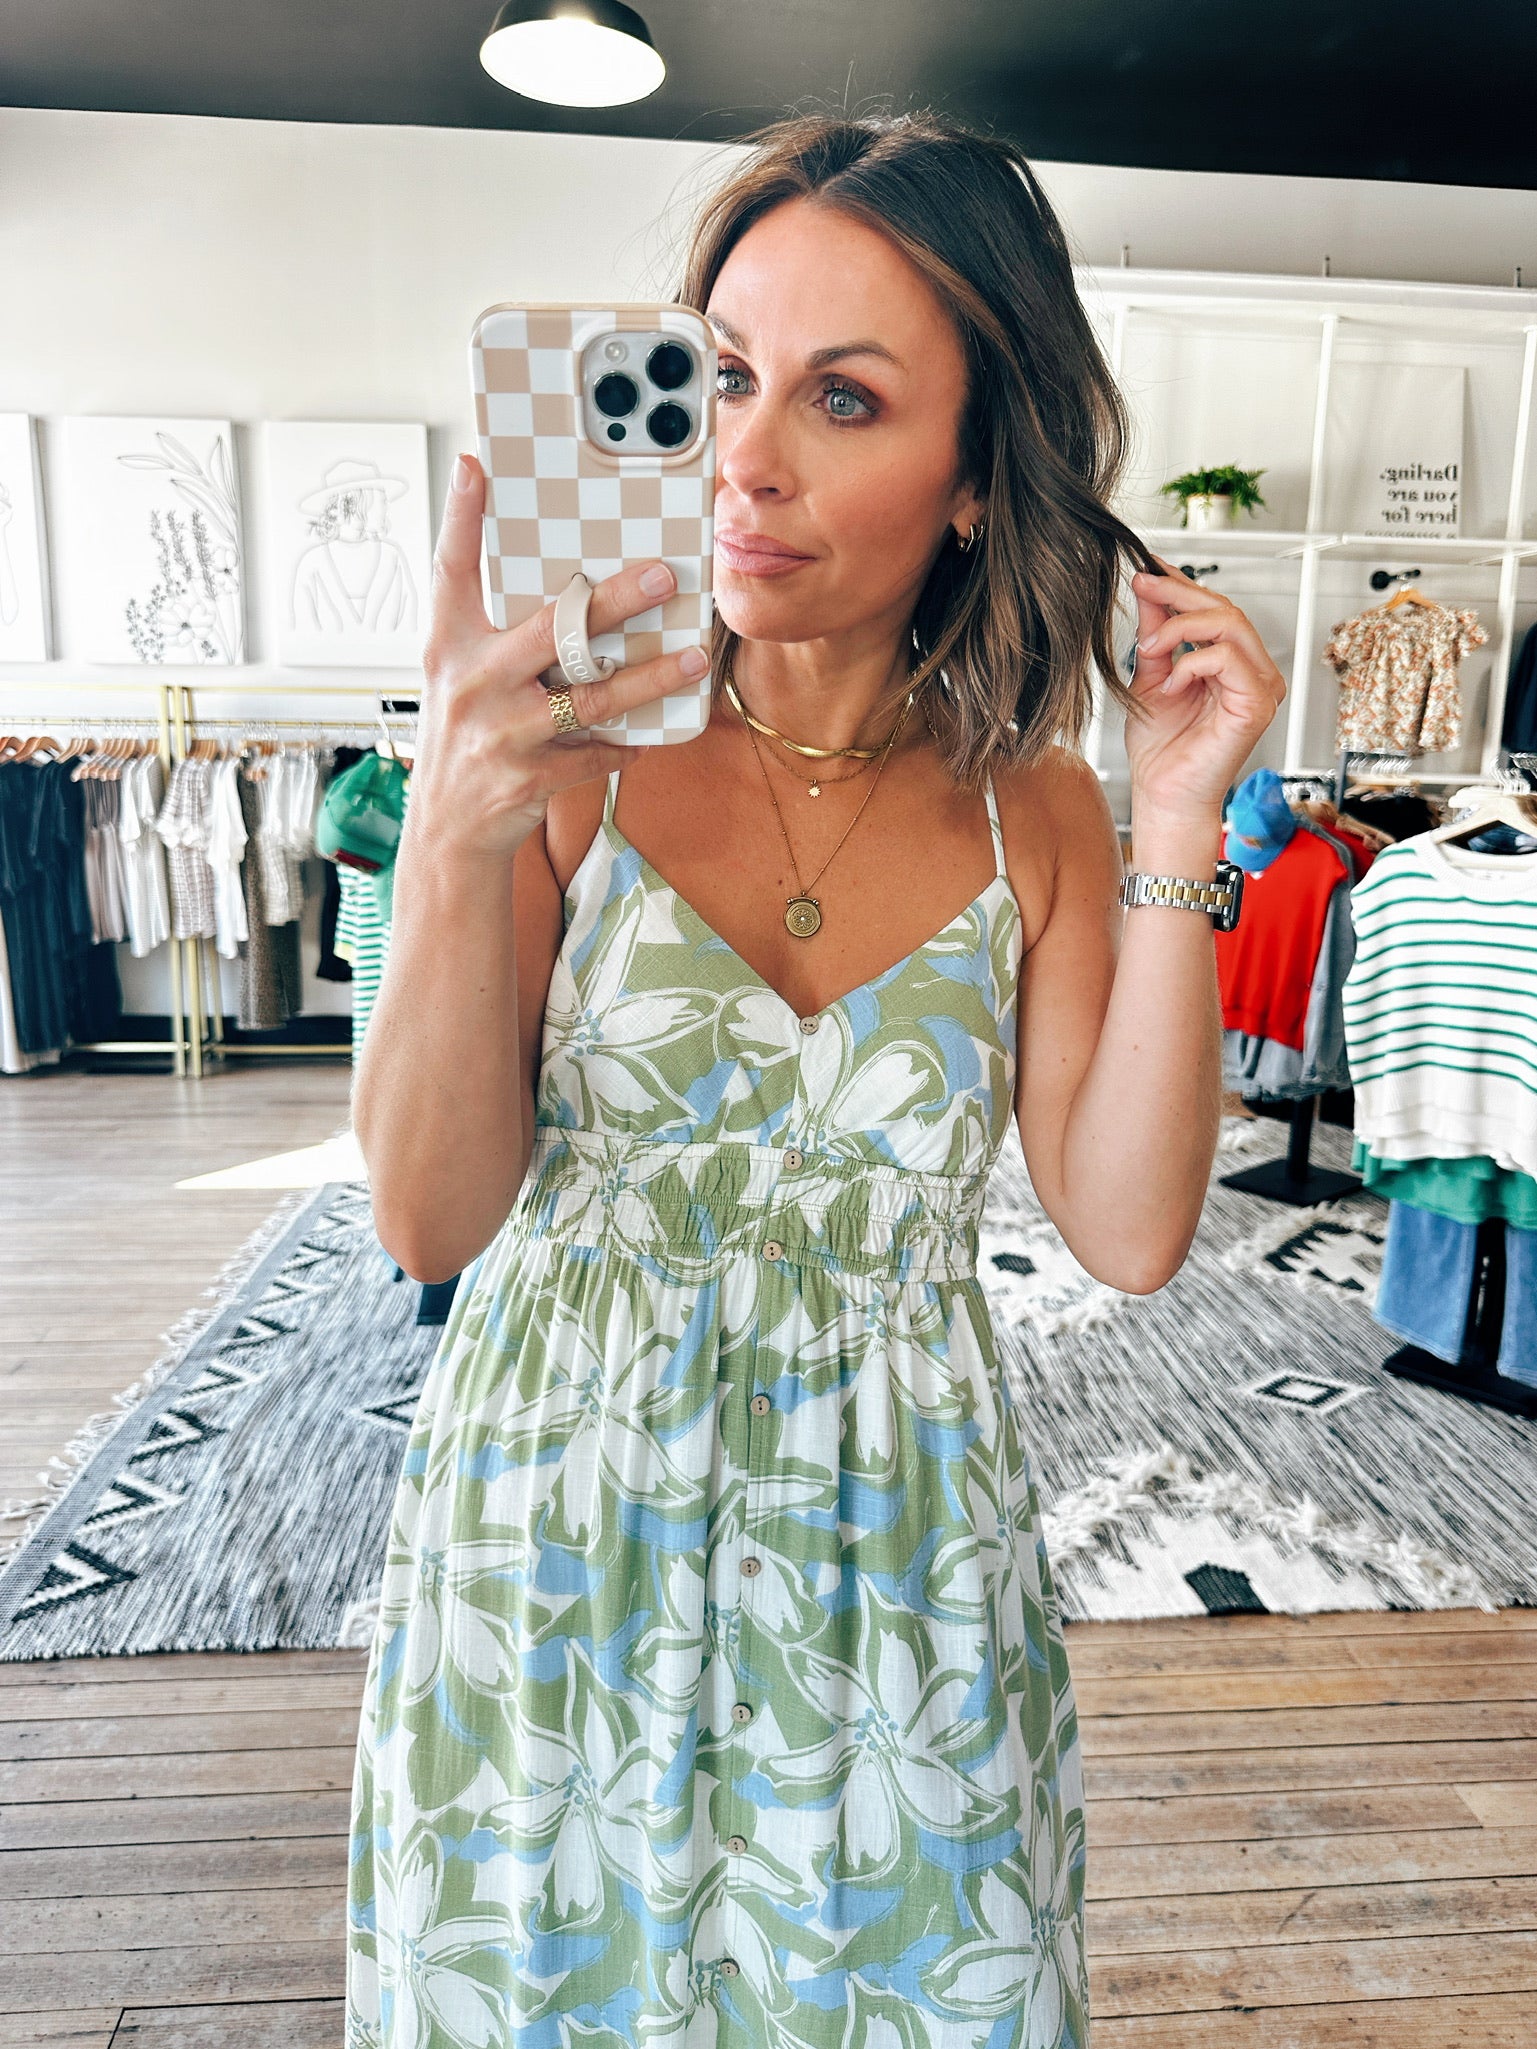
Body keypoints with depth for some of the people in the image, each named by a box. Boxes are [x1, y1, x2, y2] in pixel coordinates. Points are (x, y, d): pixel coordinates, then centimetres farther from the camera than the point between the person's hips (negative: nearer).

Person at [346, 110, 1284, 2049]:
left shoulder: (1031, 811, -4)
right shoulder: (575, 755, -10)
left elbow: (1130, 1230, -10)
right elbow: (433, 1217, -15)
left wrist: (1175, 832, -17)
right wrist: (456, 830, -29)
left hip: (894, 1555, 2)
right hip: (557, 1529, 0)